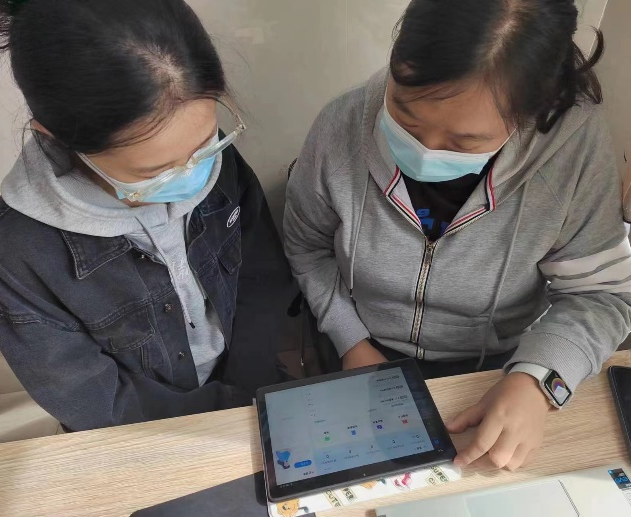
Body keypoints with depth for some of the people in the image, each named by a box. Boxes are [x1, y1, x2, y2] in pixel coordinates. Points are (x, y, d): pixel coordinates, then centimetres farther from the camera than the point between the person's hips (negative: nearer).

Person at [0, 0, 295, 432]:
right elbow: (96, 405, -15)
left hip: (251, 385, 3)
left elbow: (265, 279, -6)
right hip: (140, 443, -2)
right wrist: (237, 407, -16)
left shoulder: (216, 158, -15)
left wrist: (254, 393, -11)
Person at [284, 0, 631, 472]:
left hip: (495, 371, 1)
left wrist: (538, 378, -27)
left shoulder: (577, 141, -23)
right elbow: (307, 246, -4)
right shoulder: (342, 127, -20)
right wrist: (351, 341, -9)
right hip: (367, 358, 0)